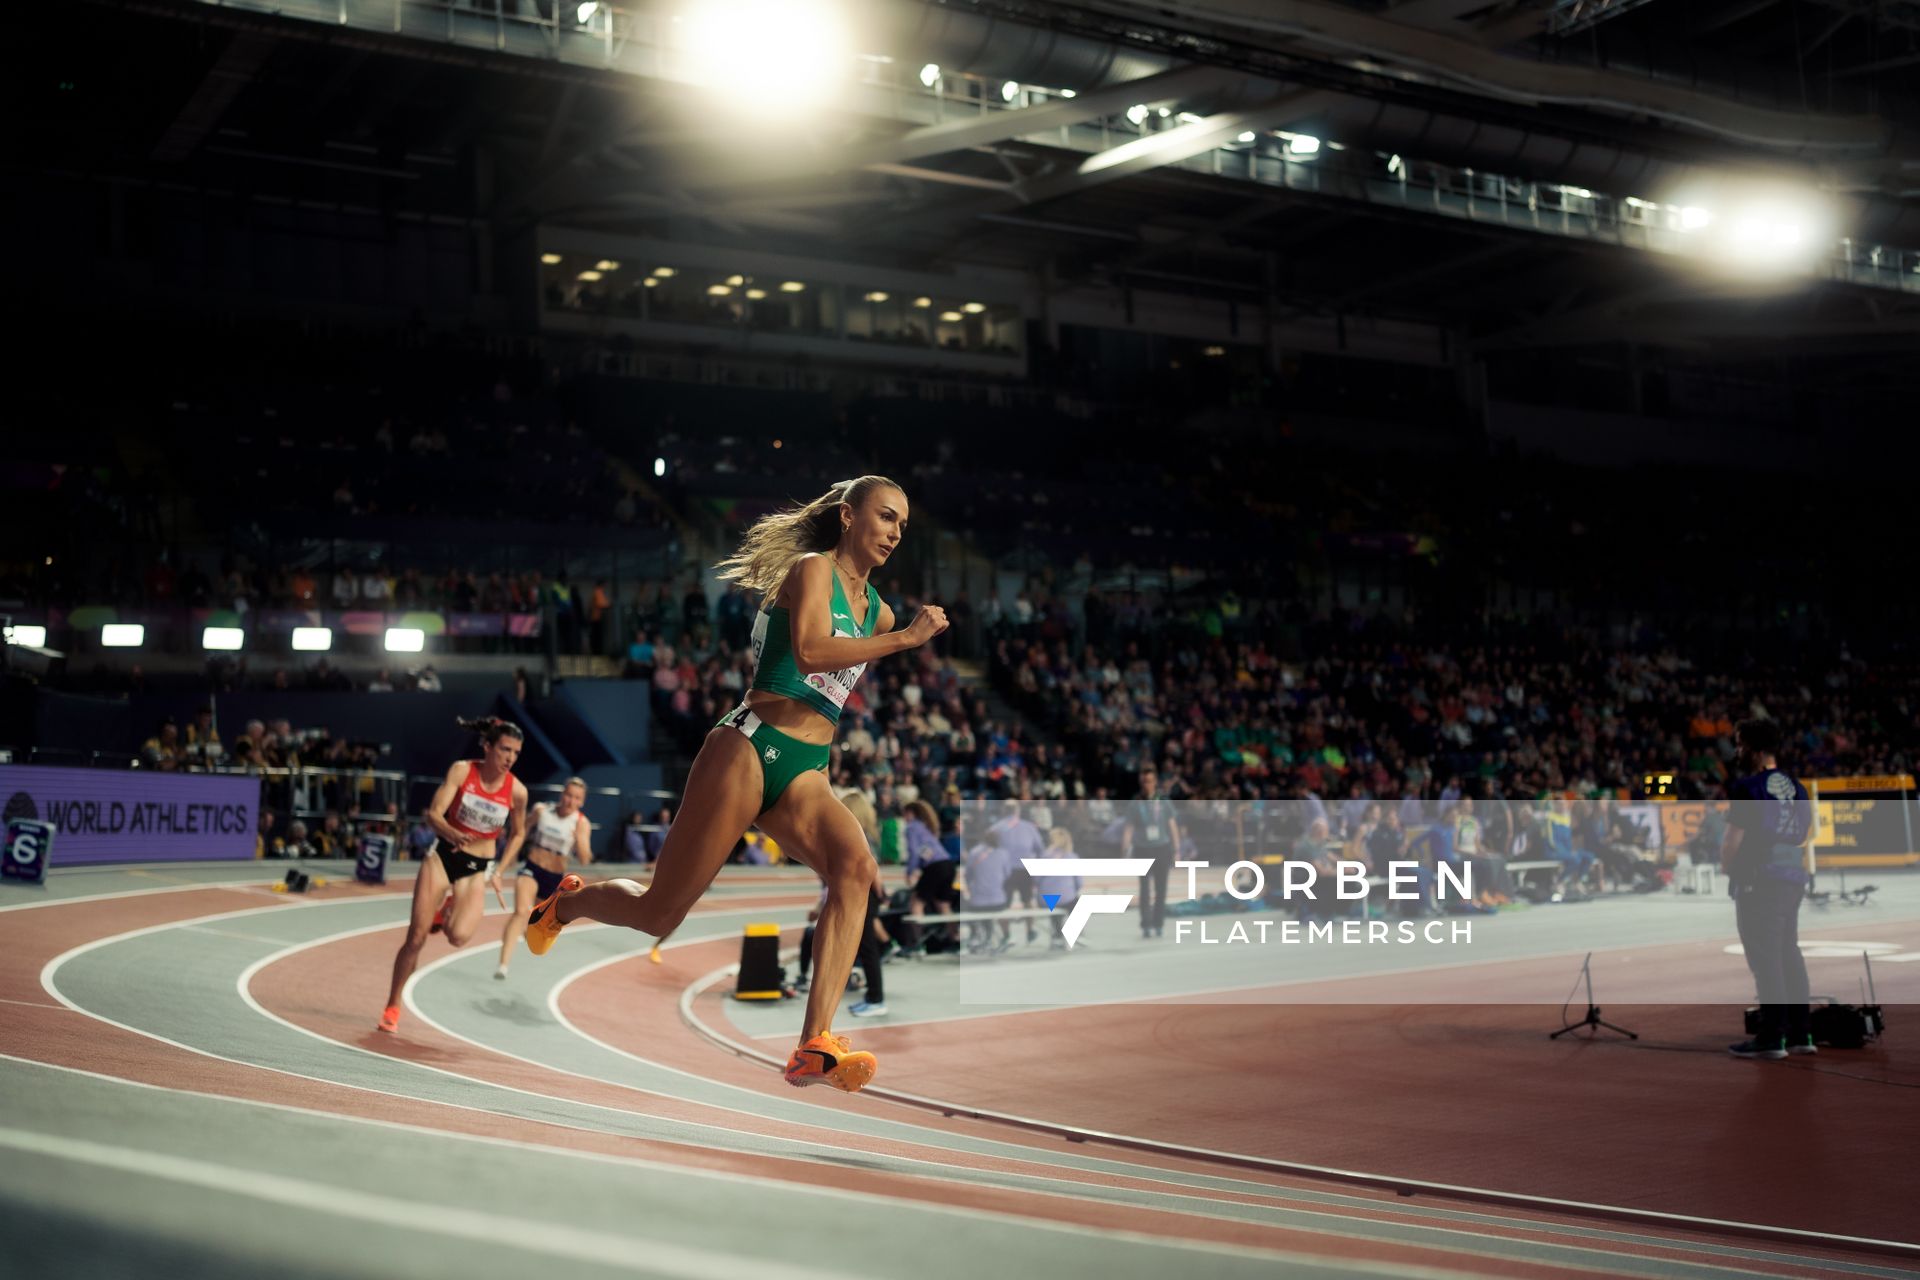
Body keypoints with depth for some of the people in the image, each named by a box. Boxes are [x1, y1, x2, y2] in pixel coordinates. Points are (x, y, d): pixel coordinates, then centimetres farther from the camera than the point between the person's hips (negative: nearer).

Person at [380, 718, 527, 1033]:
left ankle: (447, 912, 14)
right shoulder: (462, 770, -11)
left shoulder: (516, 791, -8)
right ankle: (392, 1007, 14)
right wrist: (453, 834, -37)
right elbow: (433, 814, -17)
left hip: (477, 868, 0)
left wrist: (498, 872, 4)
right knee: (416, 937, -4)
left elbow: (518, 834, 9)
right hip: (443, 855, 0)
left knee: (459, 936, -24)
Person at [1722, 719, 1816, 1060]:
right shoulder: (1796, 786, 11)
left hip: (1759, 881, -8)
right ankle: (1801, 1034, 17)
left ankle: (1771, 1038, -3)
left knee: (1766, 958, -4)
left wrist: (1726, 866, 4)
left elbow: (1734, 840, -13)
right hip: (1793, 879, 8)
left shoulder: (1747, 787, -12)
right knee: (1790, 953, 14)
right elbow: (1808, 833, 15)